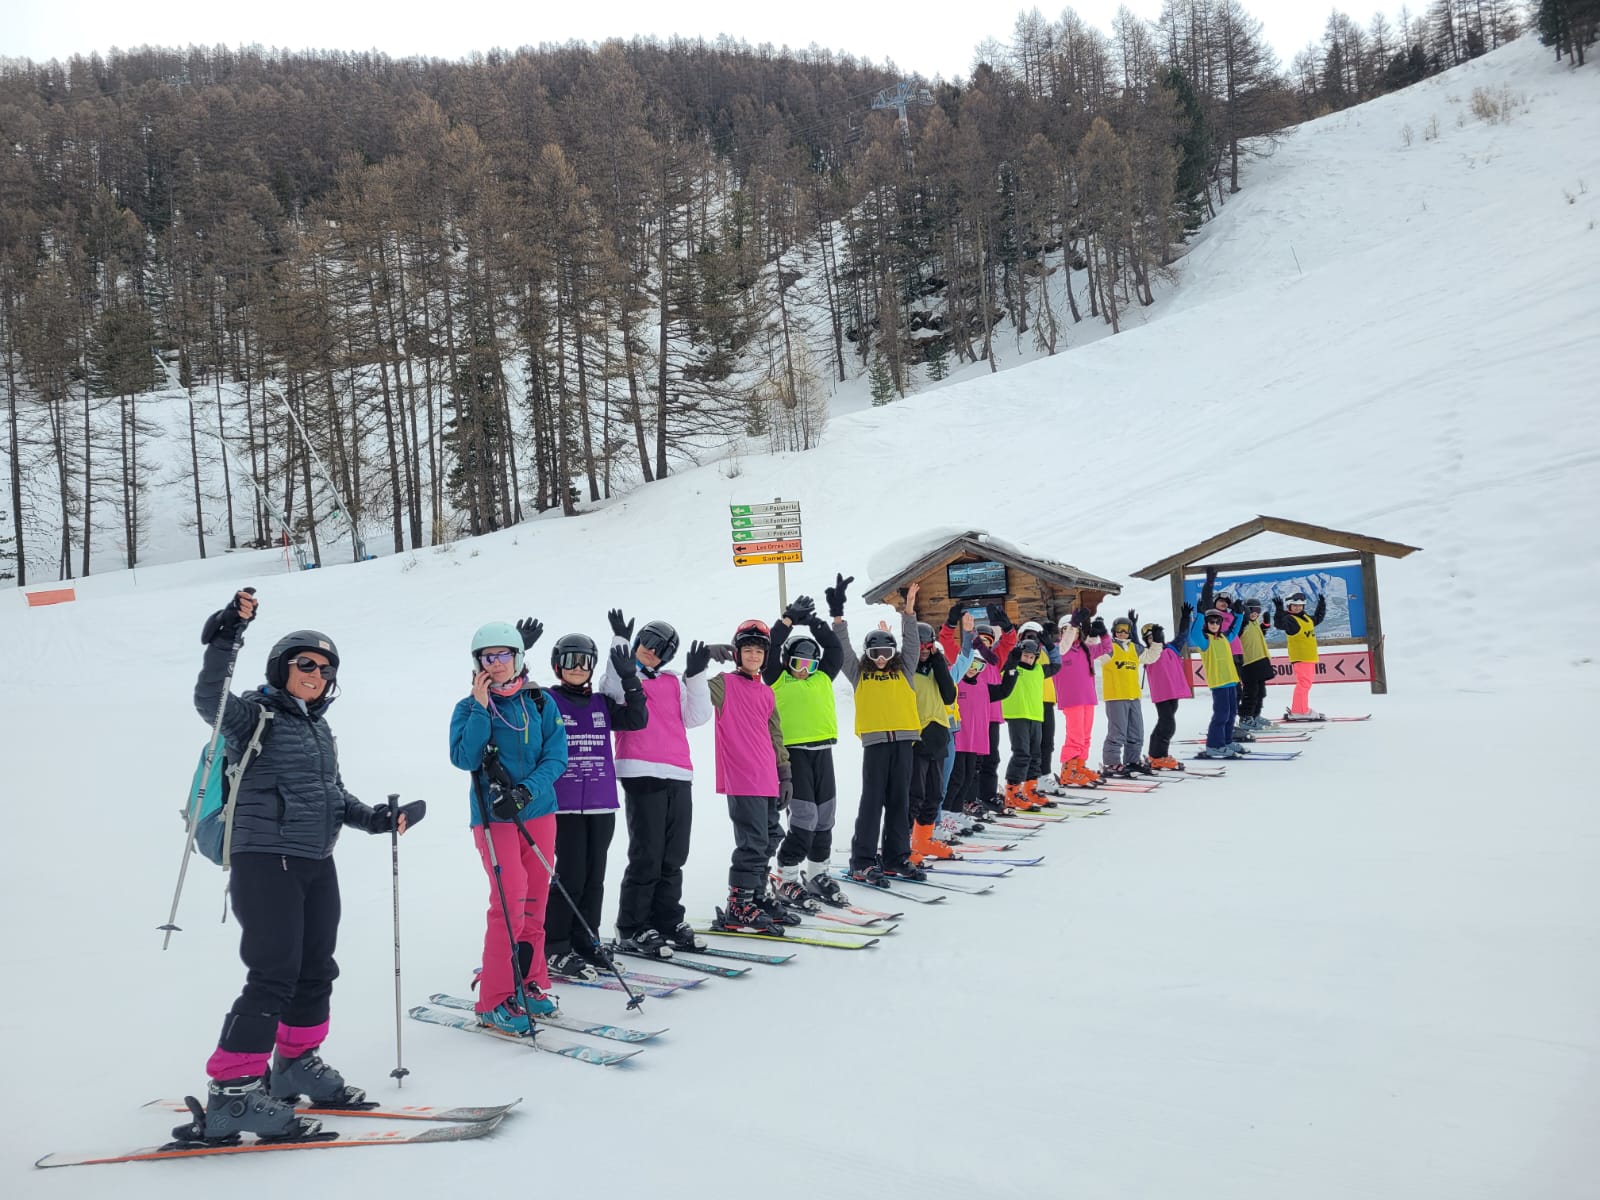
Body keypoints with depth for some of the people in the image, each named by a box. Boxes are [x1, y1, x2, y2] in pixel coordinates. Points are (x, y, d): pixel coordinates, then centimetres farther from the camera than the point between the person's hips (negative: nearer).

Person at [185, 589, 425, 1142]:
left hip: (316, 864, 8)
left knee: (315, 971, 14)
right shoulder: (258, 715, -5)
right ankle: (232, 1094, -6)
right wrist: (225, 640, -37)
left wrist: (376, 819, 12)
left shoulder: (320, 728, 17)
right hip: (265, 859, -8)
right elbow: (210, 700, -27)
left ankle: (296, 1063, 32)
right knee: (274, 975, -13)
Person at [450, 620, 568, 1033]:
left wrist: (527, 789, -18)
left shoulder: (540, 702, 4)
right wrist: (481, 708, -18)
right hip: (493, 816, -3)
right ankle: (495, 1000, -1)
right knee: (510, 903, -11)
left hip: (538, 811, 3)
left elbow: (556, 755, -3)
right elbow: (464, 758, -14)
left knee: (535, 901, 9)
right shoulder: (468, 708, 0)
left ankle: (529, 983, 22)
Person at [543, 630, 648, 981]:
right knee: (571, 875, -5)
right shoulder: (547, 702, 2)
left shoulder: (602, 703, 13)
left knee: (594, 876, 8)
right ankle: (554, 949, 6)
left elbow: (637, 720, 5)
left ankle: (585, 942, 19)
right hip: (563, 804, -4)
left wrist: (629, 679, -5)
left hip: (602, 804, 5)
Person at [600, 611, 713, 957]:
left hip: (678, 775, 5)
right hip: (641, 773, -5)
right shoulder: (623, 677, 6)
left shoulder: (674, 682, 19)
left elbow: (697, 717, 10)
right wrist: (621, 643, -18)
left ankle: (667, 921, 19)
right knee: (646, 855, -6)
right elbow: (614, 691, -18)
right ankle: (632, 929, 5)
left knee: (674, 857, 8)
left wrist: (696, 675, 3)